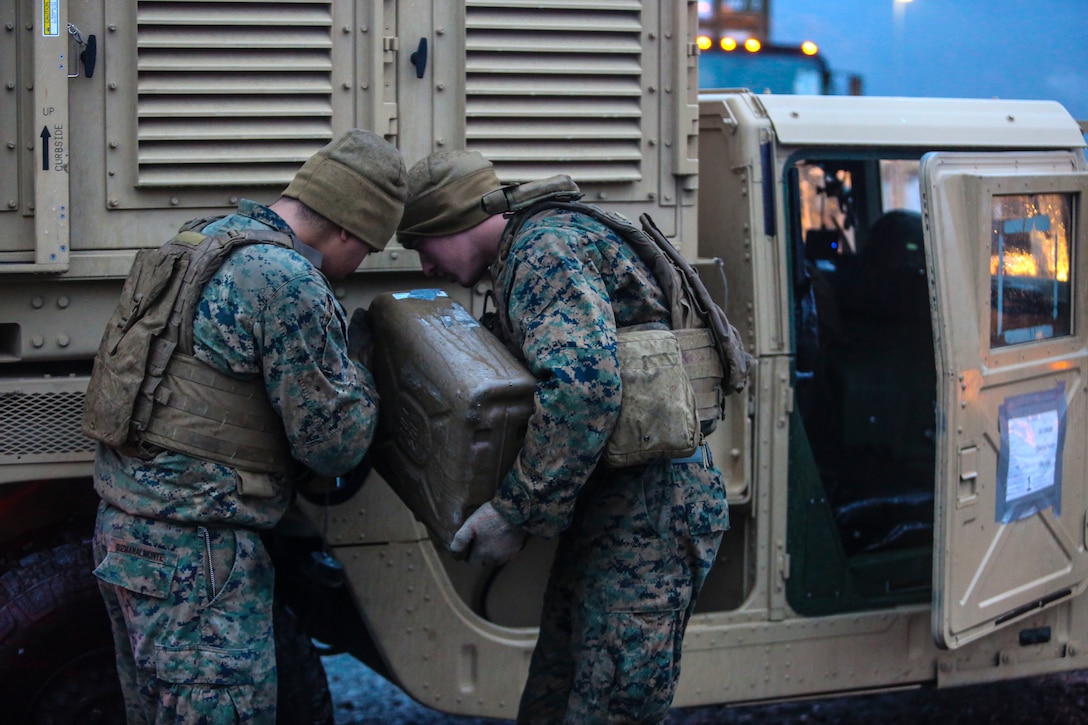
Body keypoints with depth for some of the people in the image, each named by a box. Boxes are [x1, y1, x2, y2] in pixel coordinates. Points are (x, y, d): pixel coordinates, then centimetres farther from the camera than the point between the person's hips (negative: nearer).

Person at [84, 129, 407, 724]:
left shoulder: (204, 242, 13)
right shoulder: (289, 281, -15)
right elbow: (333, 444, -12)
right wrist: (354, 375, 7)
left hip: (121, 525, 10)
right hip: (193, 551, -10)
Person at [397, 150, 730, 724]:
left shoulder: (545, 248, -13)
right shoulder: (523, 259, 19)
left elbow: (583, 387, -27)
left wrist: (515, 511, -22)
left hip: (651, 508, -11)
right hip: (608, 505, 11)